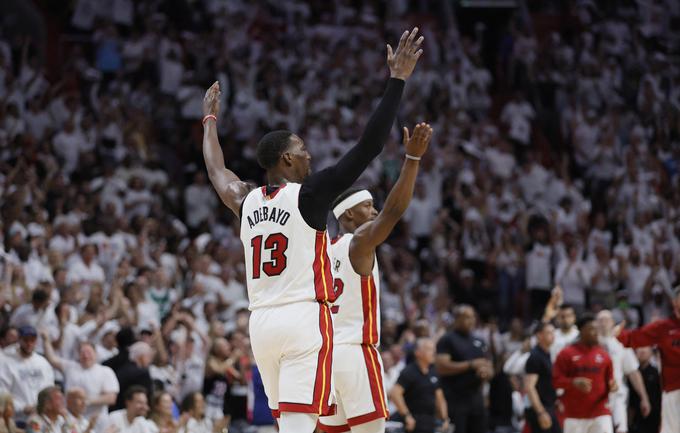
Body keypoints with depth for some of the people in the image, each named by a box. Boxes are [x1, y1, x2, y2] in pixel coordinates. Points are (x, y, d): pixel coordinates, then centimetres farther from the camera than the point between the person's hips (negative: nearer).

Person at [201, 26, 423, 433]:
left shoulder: (247, 201, 10)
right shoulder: (309, 194, -7)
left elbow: (217, 170, 33)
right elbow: (370, 145, -11)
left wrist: (211, 118, 50)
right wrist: (398, 79, -8)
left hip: (262, 322, 7)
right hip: (304, 320, -7)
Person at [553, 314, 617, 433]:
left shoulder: (603, 355, 8)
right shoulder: (567, 354, -2)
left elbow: (609, 380, 14)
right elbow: (556, 380, -4)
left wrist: (612, 386, -9)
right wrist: (574, 383, -21)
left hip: (600, 414, 2)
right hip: (575, 415, -2)